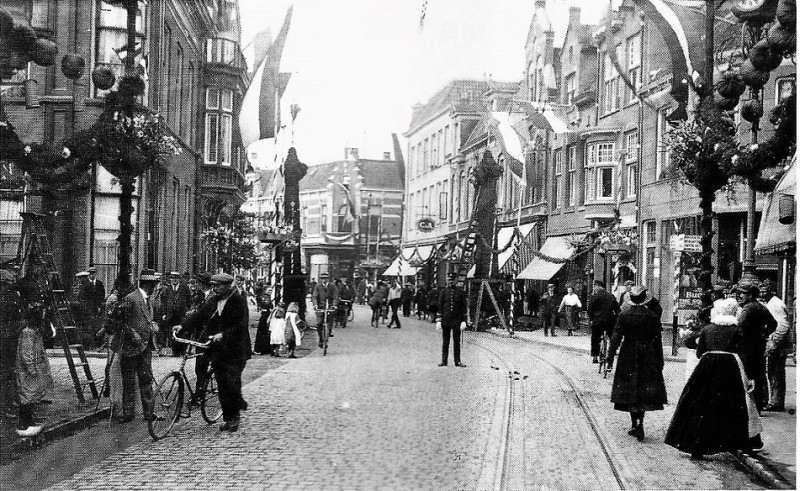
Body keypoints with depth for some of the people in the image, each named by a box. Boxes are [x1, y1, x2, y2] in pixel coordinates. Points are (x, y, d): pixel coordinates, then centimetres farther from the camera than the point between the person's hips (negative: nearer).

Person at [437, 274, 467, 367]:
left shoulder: (461, 292, 3)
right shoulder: (444, 291, 4)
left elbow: (464, 307, 4)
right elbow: (439, 306, 5)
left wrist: (464, 321, -4)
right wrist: (438, 320, -1)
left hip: (457, 321, 0)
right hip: (446, 320, 0)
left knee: (457, 342, 4)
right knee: (445, 342, 4)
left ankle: (457, 361, 10)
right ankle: (444, 361, 9)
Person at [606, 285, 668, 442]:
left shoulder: (623, 316, -6)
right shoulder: (652, 317, -4)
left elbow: (616, 338, -6)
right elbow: (658, 342, 1)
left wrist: (610, 357, 1)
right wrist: (660, 362, 8)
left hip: (628, 358, 0)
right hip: (648, 359, 0)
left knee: (629, 392, 9)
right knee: (644, 392, 6)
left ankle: (635, 424, 11)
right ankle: (640, 423, -8)